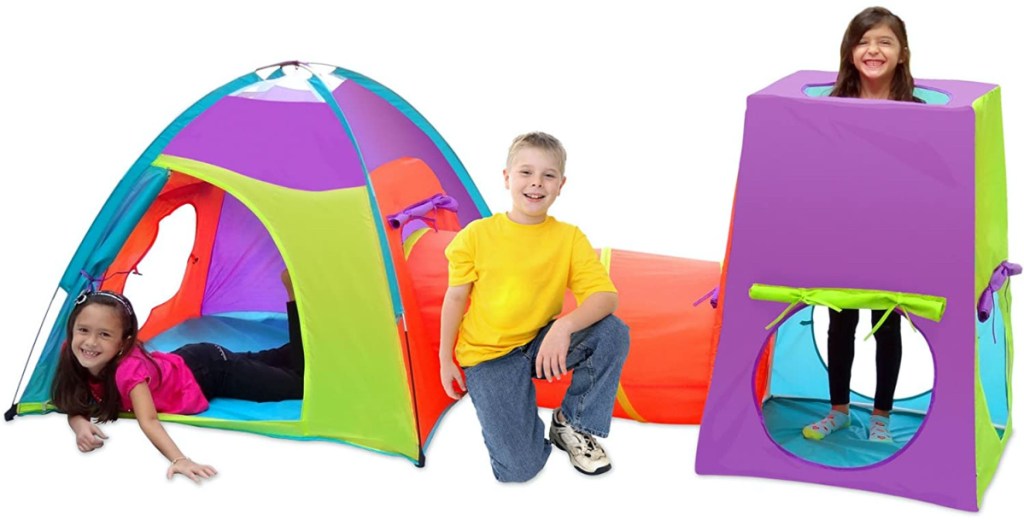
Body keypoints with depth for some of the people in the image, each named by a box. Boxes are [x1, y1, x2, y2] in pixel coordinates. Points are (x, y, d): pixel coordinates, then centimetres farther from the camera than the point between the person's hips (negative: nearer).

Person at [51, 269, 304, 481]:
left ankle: (292, 294, 24)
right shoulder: (75, 359, -21)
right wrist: (80, 424, -34)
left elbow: (148, 421, -48)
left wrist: (179, 460, -63)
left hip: (211, 369, -6)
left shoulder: (128, 367, -39)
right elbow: (74, 406, -10)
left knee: (299, 384, 10)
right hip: (187, 361, 6)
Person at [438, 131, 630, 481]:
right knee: (517, 467, -20)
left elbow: (606, 297, -18)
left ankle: (573, 426, -4)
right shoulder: (477, 235, -9)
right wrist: (446, 360, 2)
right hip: (487, 356, -3)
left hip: (541, 345, 3)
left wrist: (565, 326, -36)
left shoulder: (570, 238, -7)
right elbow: (456, 297, 2)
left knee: (613, 333, -25)